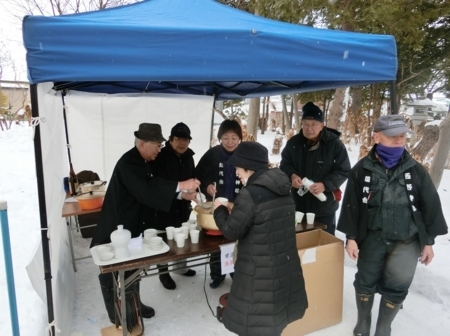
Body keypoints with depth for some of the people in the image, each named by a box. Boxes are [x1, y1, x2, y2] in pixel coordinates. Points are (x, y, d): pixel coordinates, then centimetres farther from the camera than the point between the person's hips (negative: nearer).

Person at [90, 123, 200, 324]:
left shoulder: (145, 162, 3)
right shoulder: (127, 163, -26)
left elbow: (155, 188, 8)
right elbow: (146, 192, -37)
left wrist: (182, 194, -3)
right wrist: (180, 186, -37)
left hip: (134, 227, 9)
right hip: (117, 230, -9)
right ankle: (117, 316, 29)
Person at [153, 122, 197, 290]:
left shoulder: (189, 156, 4)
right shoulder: (161, 156, -16)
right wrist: (180, 193, -28)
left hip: (183, 205, 6)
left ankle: (180, 266, 39)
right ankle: (163, 272, 24)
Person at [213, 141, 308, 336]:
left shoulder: (250, 193, -22)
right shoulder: (283, 190, 4)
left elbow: (231, 231, -16)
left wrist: (219, 209, 1)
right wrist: (237, 210, 14)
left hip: (260, 272, -8)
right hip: (285, 265, 8)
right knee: (273, 318, 25)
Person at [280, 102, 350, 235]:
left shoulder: (335, 144, -12)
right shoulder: (293, 142, -3)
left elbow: (344, 171, -9)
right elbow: (284, 164, 7)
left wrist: (325, 185, -24)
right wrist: (291, 175, -16)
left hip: (325, 206, -3)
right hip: (299, 204, 3)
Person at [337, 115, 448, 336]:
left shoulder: (416, 170, -2)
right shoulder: (362, 170, -5)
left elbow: (431, 206, 4)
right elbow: (351, 205, -2)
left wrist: (428, 241, 4)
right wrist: (351, 237, -4)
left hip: (407, 241, 1)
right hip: (372, 239, 0)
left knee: (396, 287, 8)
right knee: (366, 282, 13)